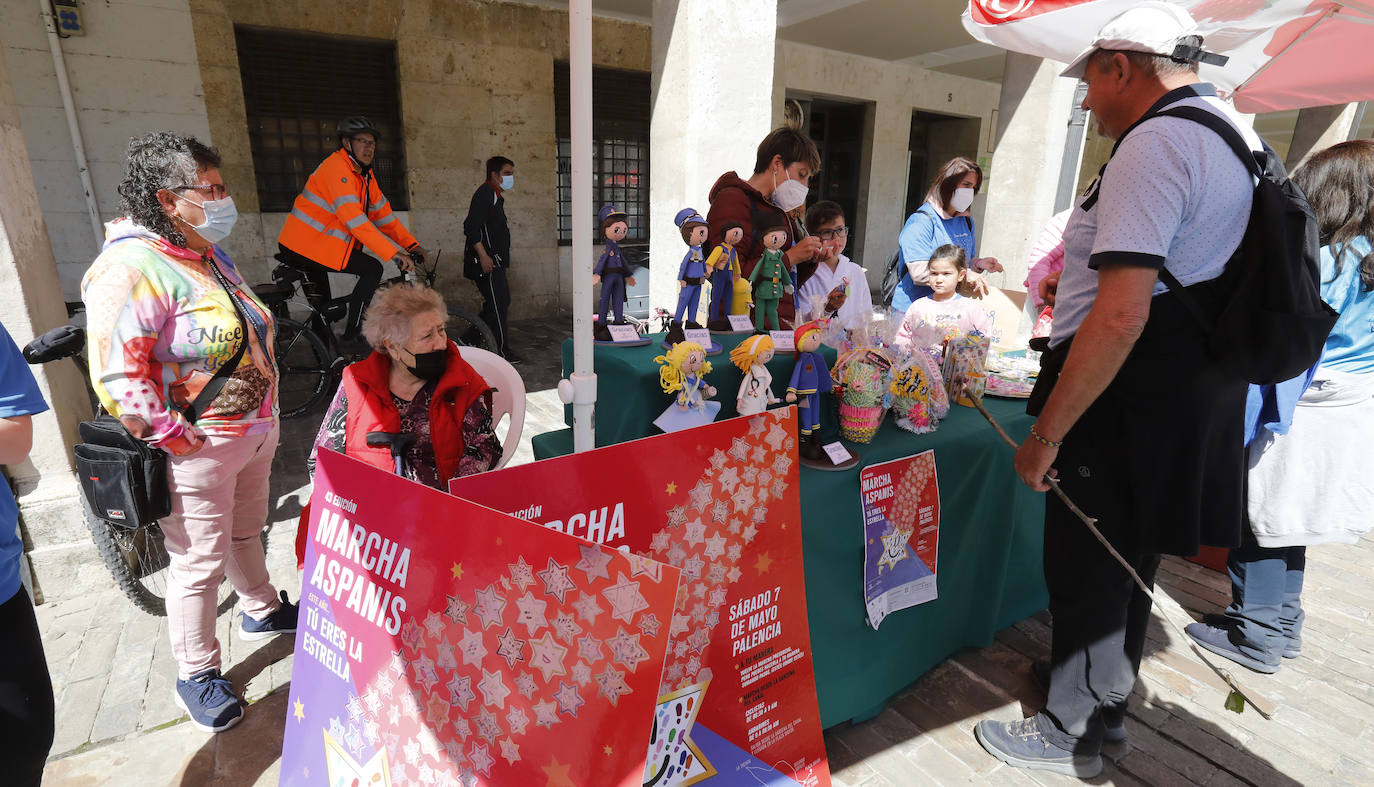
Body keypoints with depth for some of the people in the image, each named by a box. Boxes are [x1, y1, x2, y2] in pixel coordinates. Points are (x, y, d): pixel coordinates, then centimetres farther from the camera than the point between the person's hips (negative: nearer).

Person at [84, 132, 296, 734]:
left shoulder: (211, 255, 10)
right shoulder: (130, 268, -20)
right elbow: (117, 373, -24)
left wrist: (263, 412, 16)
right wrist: (177, 439, -19)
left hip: (254, 430, 8)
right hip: (199, 447, -8)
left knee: (246, 533, 26)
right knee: (199, 562, 6)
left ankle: (260, 610, 47)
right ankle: (196, 675, 25)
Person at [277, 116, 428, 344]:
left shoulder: (365, 174, 10)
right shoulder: (336, 167, -20)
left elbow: (383, 214, 9)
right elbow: (354, 218, -31)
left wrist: (412, 246, 0)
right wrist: (393, 253, -36)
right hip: (306, 246, -10)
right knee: (372, 270, -15)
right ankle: (351, 337, -12)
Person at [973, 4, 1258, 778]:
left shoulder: (1154, 144, -18)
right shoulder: (1234, 134, 14)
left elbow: (1120, 315, -28)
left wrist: (1047, 434, -23)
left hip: (1126, 401, -10)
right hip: (1188, 393, 10)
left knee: (1085, 569, 5)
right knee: (1129, 561, 21)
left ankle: (1070, 735, 25)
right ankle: (1108, 706, 40)